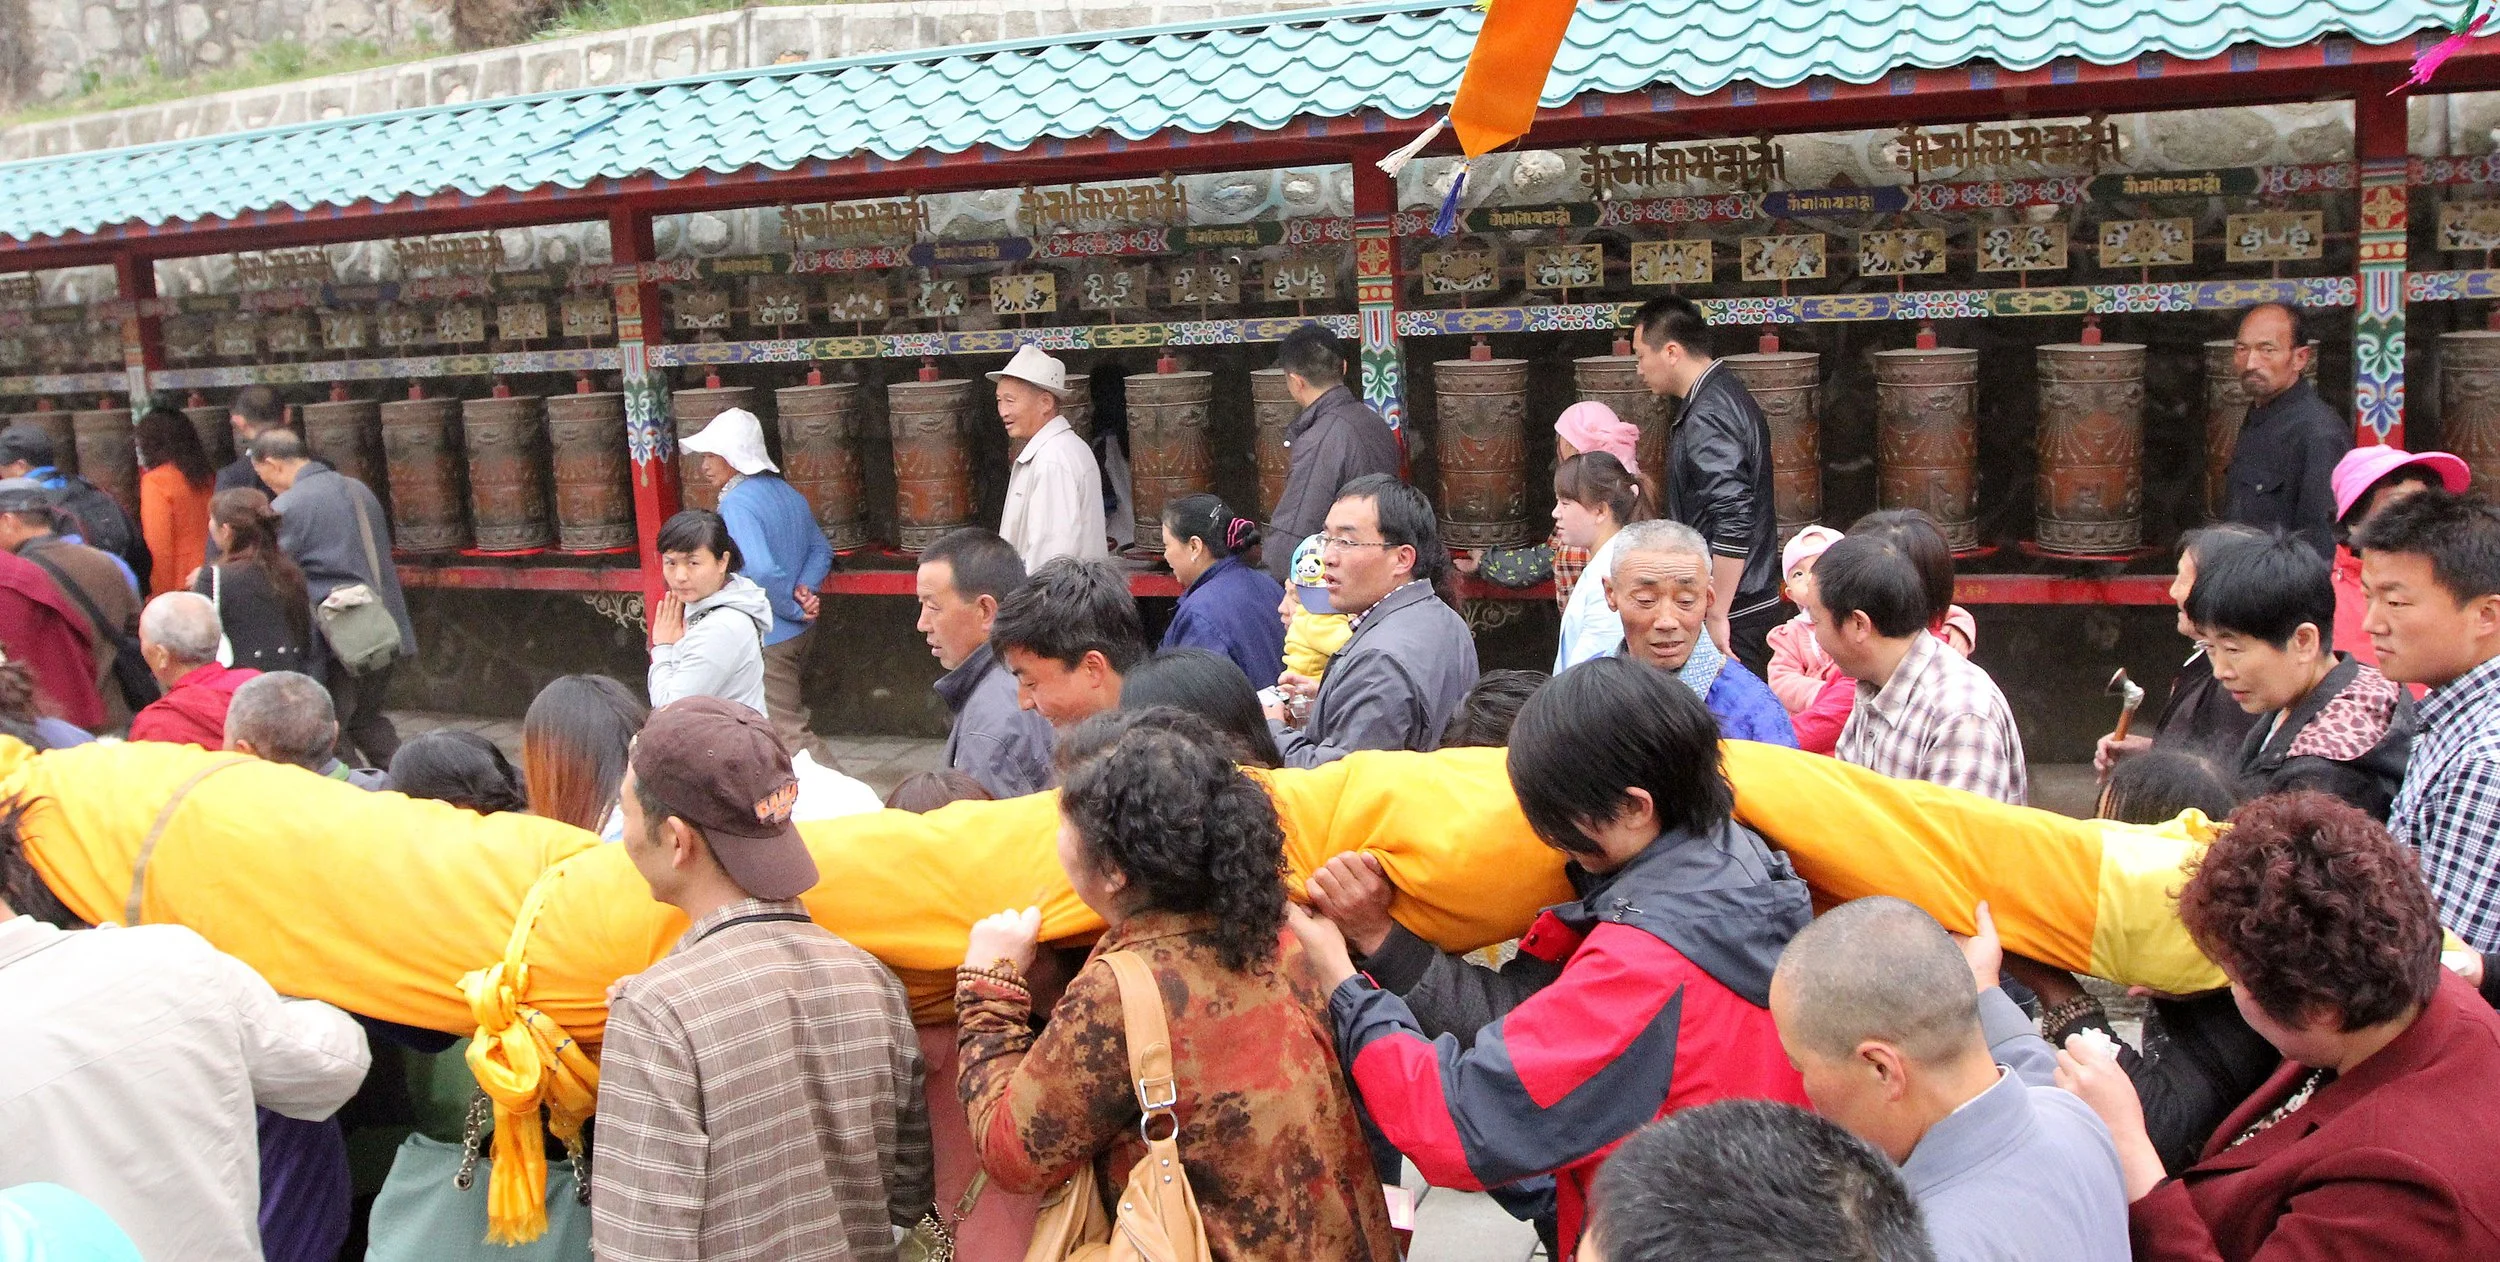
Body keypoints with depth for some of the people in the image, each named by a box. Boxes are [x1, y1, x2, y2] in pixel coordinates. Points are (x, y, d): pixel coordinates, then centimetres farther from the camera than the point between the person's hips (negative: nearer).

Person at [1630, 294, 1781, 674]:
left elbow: (1734, 521, -28)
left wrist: (1717, 615, -24)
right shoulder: (1727, 394, 14)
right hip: (1755, 602, 10)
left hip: (1732, 613, -10)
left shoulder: (1707, 416, -19)